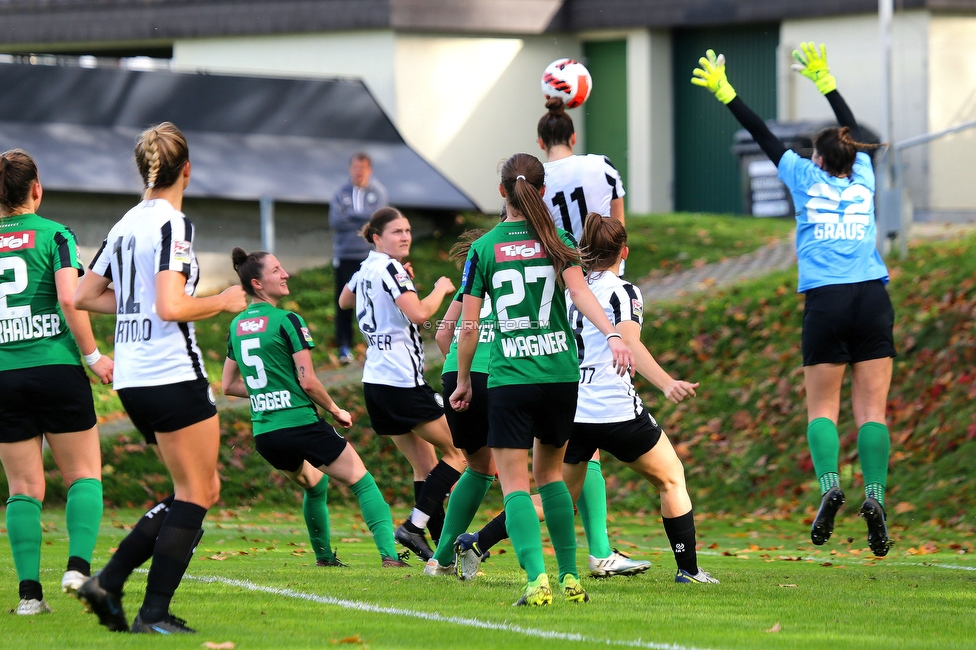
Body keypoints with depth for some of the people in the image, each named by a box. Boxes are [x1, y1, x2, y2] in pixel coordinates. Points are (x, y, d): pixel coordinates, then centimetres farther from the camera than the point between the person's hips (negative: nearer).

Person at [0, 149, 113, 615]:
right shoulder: (54, 235, -2)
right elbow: (69, 300, -13)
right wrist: (93, 356, -5)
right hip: (56, 367, -3)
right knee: (84, 475, 8)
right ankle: (78, 566, -11)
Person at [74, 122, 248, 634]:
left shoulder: (125, 225, 12)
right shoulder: (172, 224, -13)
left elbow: (84, 296, 17)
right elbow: (172, 308, -22)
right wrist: (223, 302, -7)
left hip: (131, 380, 9)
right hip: (173, 376, -9)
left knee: (200, 490, 15)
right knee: (196, 493, 1)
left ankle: (108, 582, 6)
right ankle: (154, 614, -4)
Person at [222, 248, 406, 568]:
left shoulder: (237, 325, 10)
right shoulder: (287, 321, -11)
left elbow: (228, 385, 18)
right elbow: (307, 382, -14)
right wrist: (336, 410, 2)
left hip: (263, 433, 7)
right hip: (300, 425, -7)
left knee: (314, 484, 31)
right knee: (363, 482, 1)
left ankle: (324, 556, 31)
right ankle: (388, 552, -14)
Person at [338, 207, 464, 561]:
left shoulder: (366, 269, 14)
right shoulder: (389, 269, -12)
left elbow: (344, 301, 36)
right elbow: (419, 313, -25)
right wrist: (441, 289, -7)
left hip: (376, 380, 9)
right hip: (402, 381, -9)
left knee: (425, 466, 10)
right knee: (457, 452, -3)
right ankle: (414, 526, -12)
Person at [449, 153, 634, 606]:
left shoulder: (484, 249, 2)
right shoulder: (557, 242, 5)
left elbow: (468, 326, 1)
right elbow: (580, 291, -14)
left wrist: (463, 381, 12)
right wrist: (612, 335, -24)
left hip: (509, 379, -3)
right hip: (562, 375, 3)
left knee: (514, 483, -2)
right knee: (549, 472, 20)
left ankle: (537, 580, -21)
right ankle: (570, 577, 17)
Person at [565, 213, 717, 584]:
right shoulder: (622, 292, -6)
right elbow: (629, 344, -23)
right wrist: (667, 384, -34)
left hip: (570, 411, 5)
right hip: (616, 410, -5)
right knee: (671, 479, 15)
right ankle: (688, 569, 13)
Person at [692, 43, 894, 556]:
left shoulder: (807, 179, 9)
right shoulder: (862, 180, 15)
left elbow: (765, 137, 16)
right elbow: (852, 132, 31)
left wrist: (725, 93, 25)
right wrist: (824, 81, 41)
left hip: (825, 302, -2)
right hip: (872, 299, 2)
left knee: (822, 407, 4)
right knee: (871, 408, -2)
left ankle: (829, 484, -20)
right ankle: (874, 495, -19)